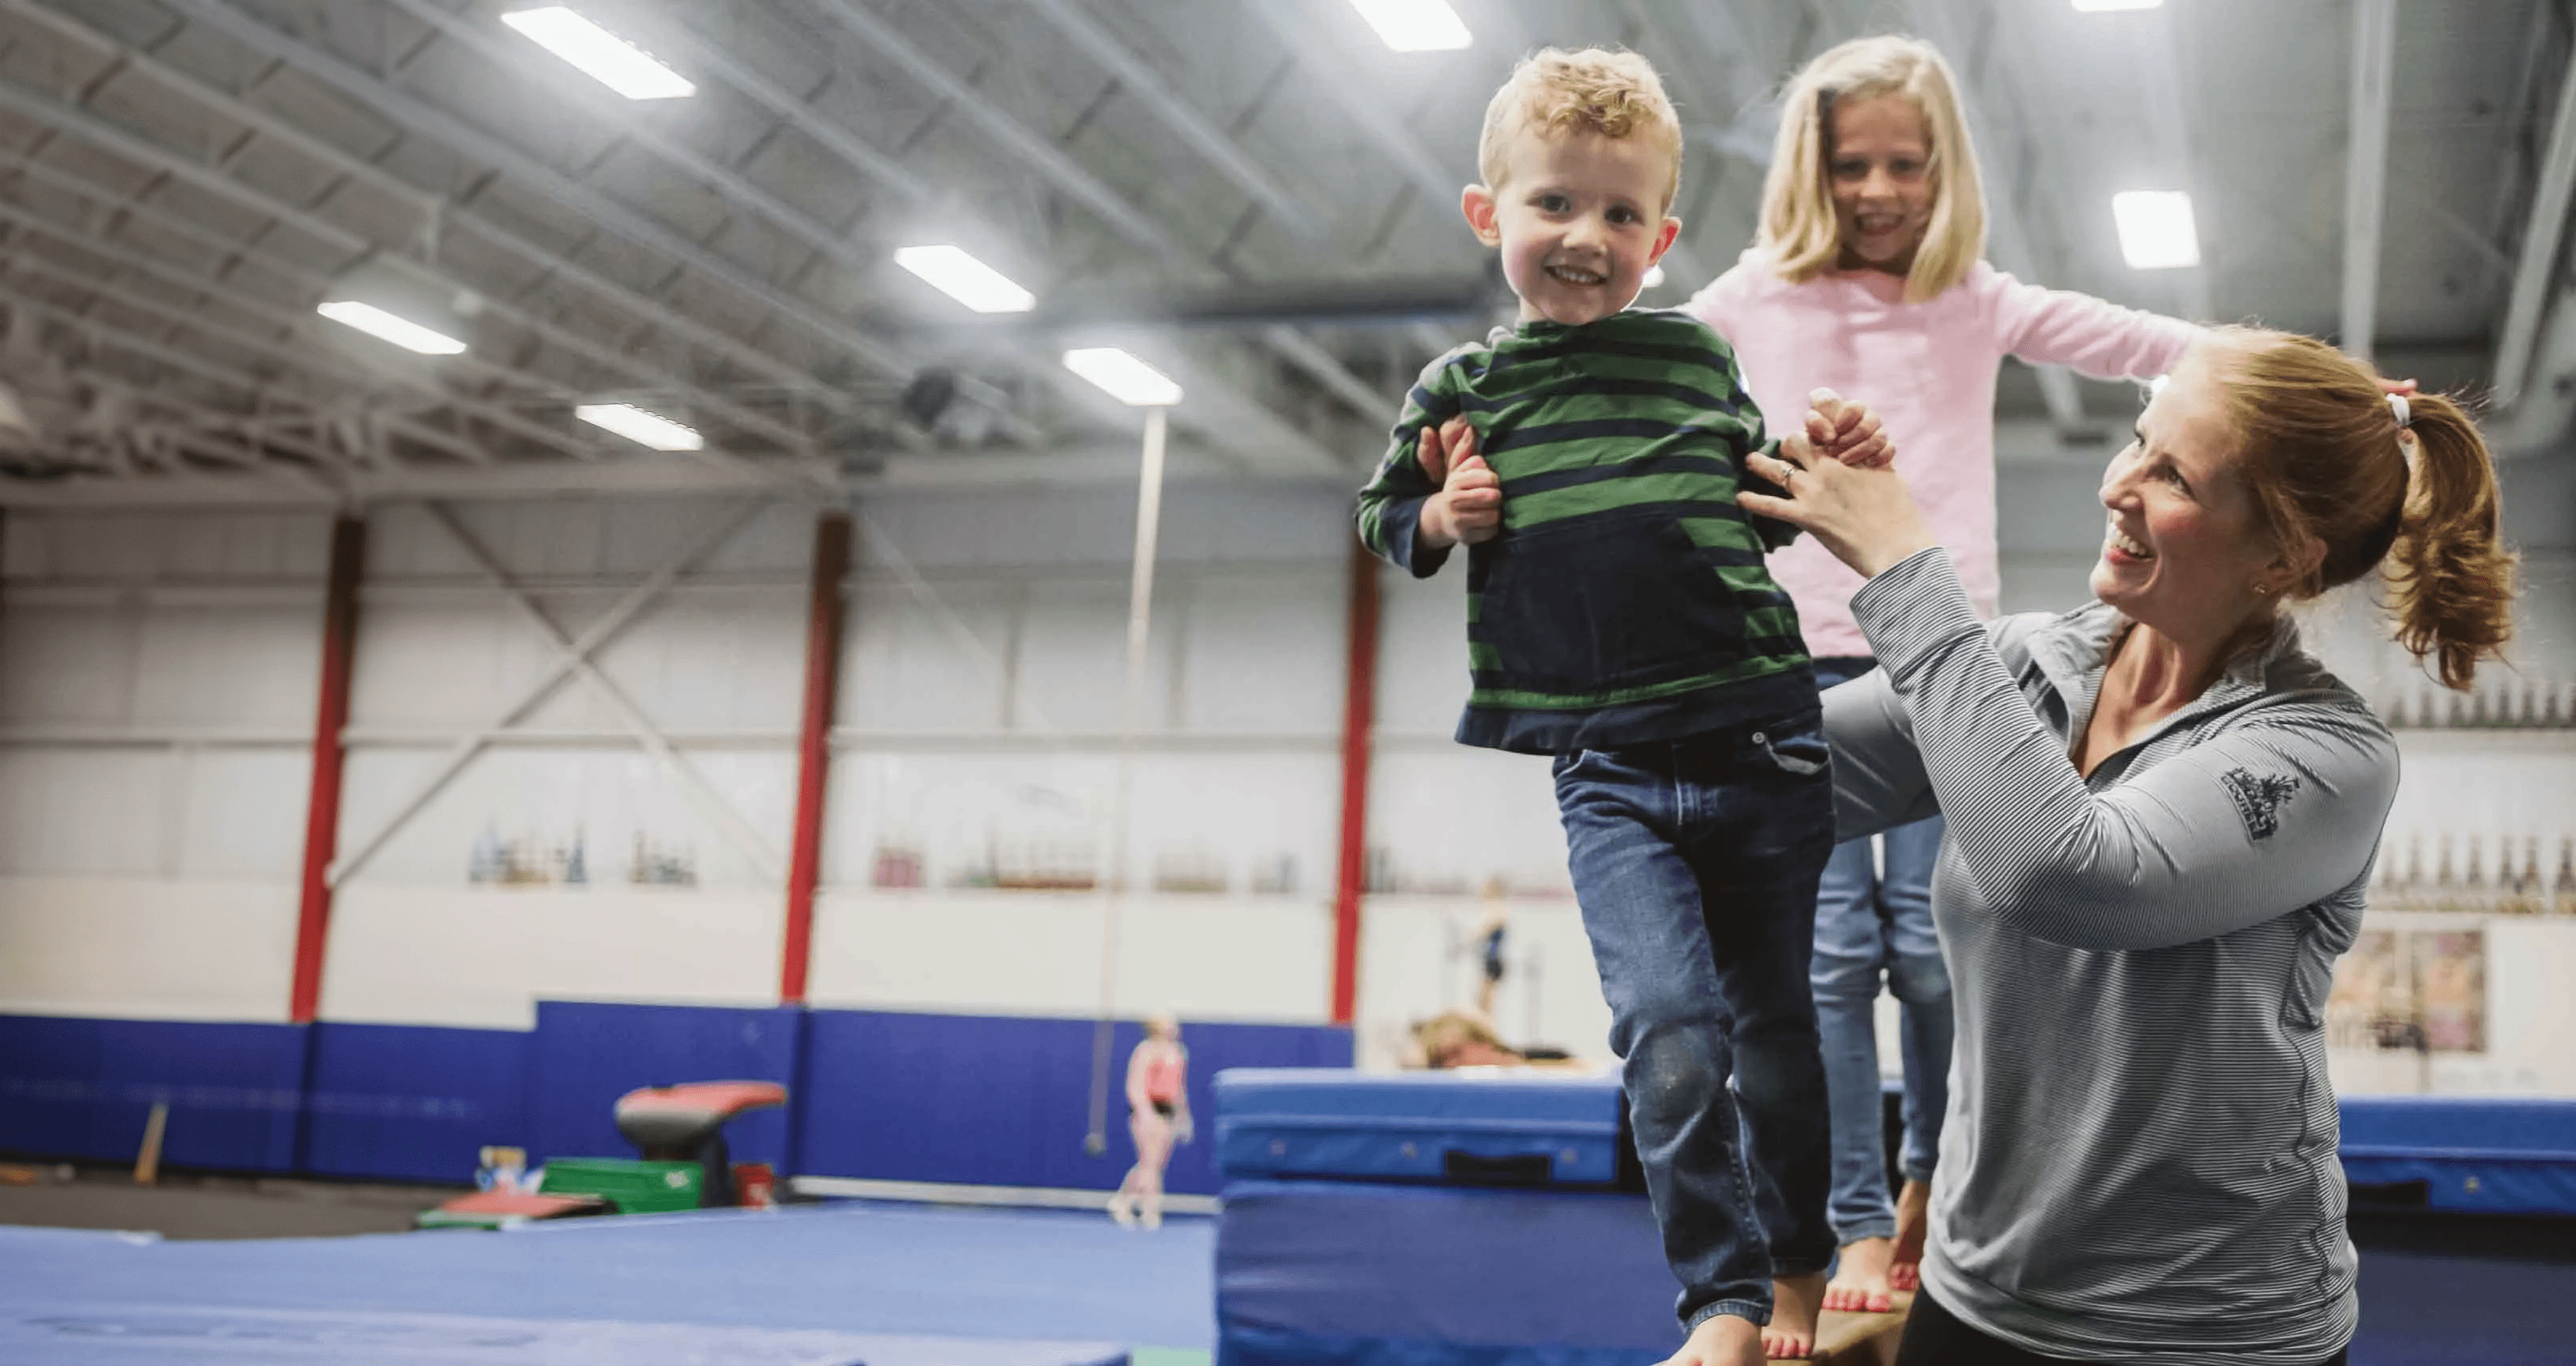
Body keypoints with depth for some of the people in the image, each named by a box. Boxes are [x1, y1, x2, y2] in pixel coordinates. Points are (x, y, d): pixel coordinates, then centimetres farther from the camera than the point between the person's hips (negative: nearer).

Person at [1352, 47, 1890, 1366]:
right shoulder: (1461, 388, 5)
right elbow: (1382, 513, 16)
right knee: (1667, 1036, -16)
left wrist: (1819, 460, 1)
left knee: (1778, 1030, 12)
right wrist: (1441, 519, -5)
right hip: (1611, 770, -1)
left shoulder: (1698, 356, 9)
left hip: (1760, 743, 2)